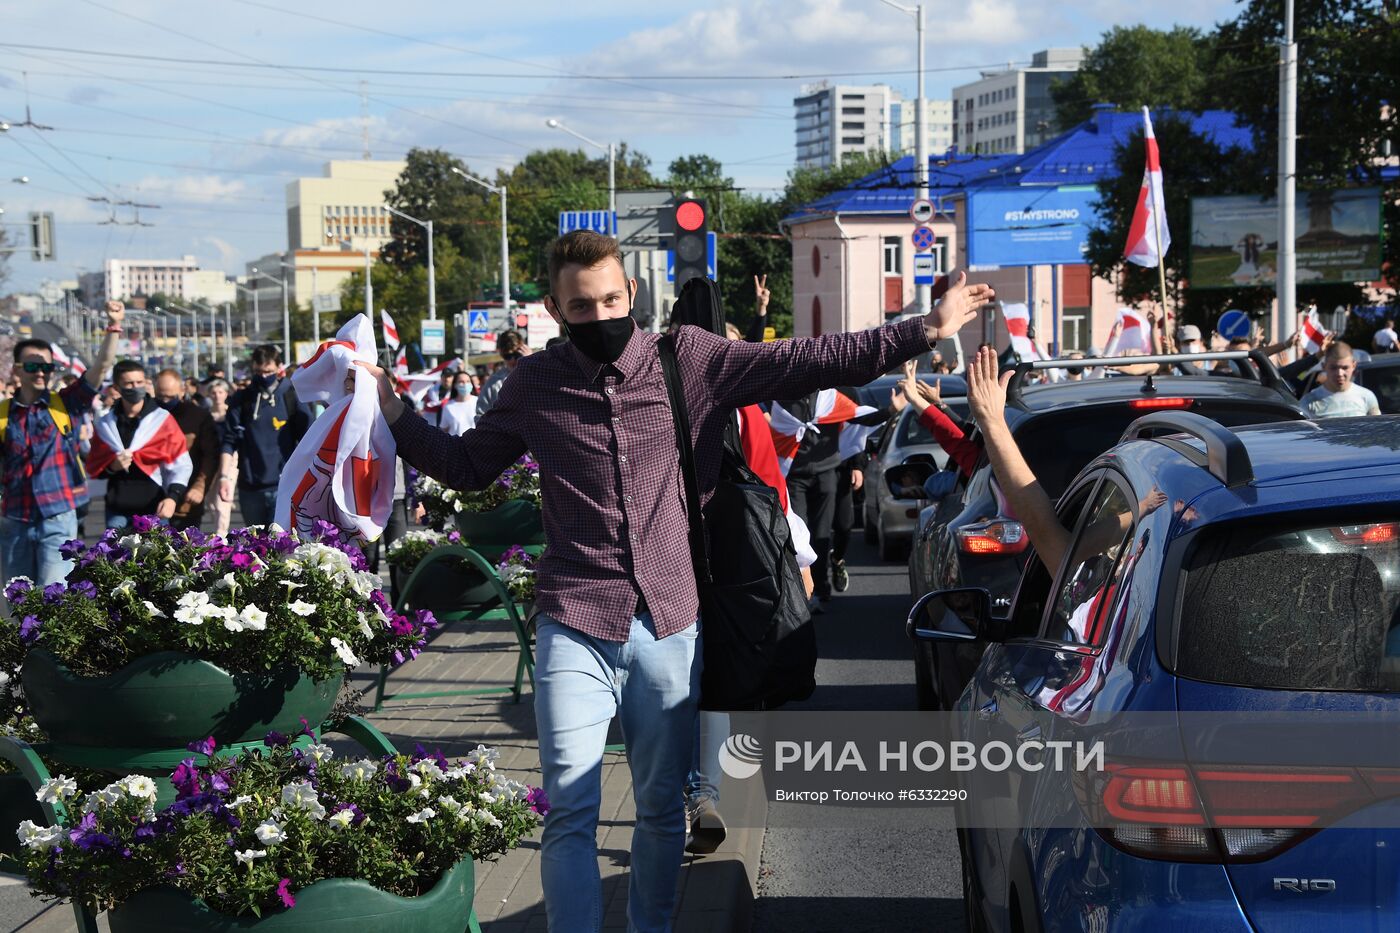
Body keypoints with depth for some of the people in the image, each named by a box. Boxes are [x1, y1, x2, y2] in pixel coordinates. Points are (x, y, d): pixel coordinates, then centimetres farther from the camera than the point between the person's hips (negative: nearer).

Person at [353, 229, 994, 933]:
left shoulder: (691, 359, 2)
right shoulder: (535, 384, 5)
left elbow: (809, 363, 1)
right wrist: (394, 415, 5)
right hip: (574, 627, -1)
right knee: (570, 813, -7)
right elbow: (466, 464, 17)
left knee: (662, 808, 14)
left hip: (670, 624, 1)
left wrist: (926, 330, -3)